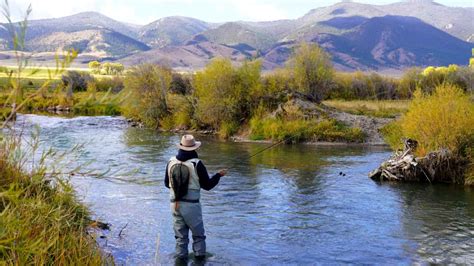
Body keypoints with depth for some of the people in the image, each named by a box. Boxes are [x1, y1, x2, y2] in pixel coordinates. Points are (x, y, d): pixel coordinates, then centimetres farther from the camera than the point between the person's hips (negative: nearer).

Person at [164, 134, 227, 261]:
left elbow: (167, 183, 10)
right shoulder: (197, 164, -12)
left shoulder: (171, 162, 0)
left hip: (175, 204, 4)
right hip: (191, 205, -4)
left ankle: (181, 258, 16)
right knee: (198, 235, 12)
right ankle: (200, 256, 15)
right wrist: (219, 175, 10)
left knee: (180, 236, 14)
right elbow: (207, 185, -5)